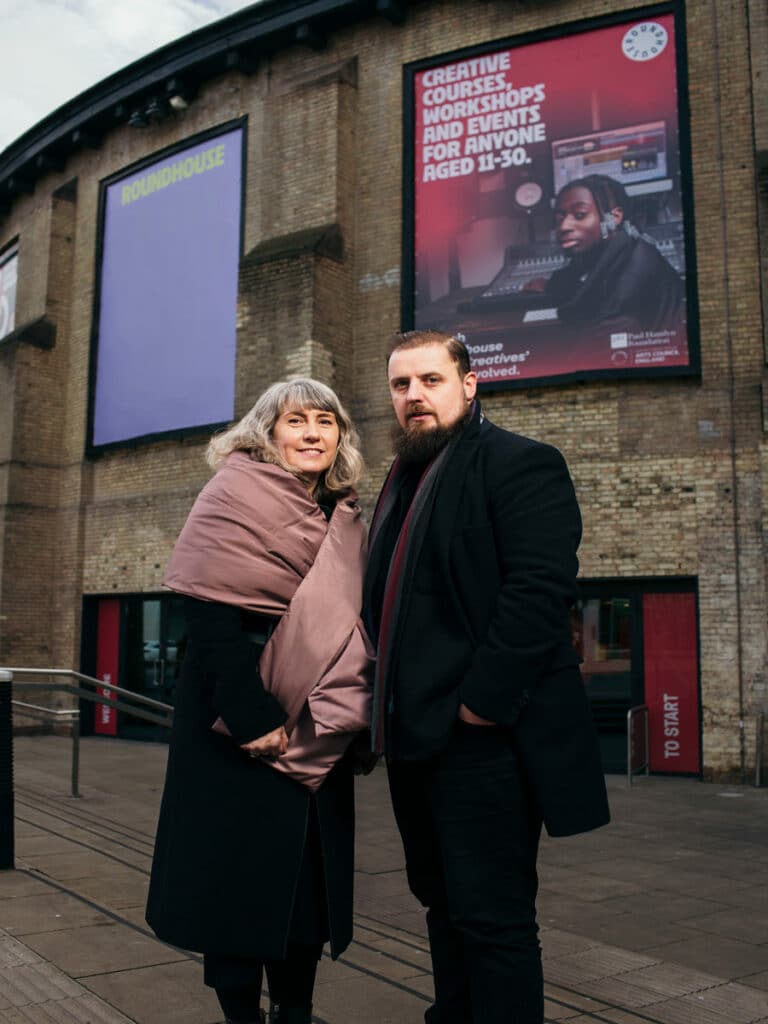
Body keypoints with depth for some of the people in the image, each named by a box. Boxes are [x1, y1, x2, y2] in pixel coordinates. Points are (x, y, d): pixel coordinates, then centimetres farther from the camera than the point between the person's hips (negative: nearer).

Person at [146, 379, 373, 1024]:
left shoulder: (346, 522, 11)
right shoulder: (237, 493, -7)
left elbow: (351, 627, 12)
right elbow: (213, 619, -15)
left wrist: (334, 715, -2)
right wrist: (256, 722, -19)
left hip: (313, 735, 6)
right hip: (238, 728, -6)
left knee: (309, 875, 11)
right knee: (239, 878, 2)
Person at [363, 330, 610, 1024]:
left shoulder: (521, 465, -8)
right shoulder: (404, 480, 18)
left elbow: (541, 589, -19)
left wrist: (483, 698, -22)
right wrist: (385, 701, 11)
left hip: (483, 733, -8)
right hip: (417, 734, 9)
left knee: (492, 915, -1)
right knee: (442, 900, 19)